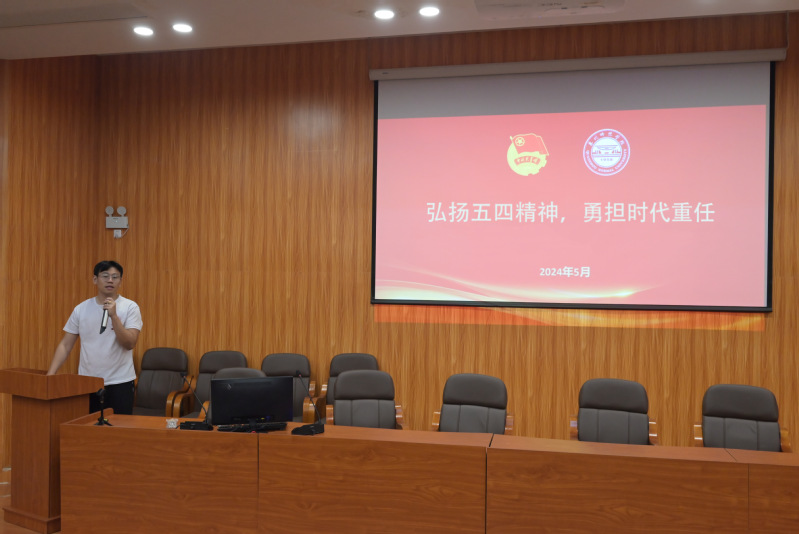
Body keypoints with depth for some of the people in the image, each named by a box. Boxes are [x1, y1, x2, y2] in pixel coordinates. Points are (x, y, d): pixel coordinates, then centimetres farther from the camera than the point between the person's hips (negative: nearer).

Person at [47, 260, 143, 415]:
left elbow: (129, 344, -15)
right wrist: (50, 375, -5)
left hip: (119, 383, -3)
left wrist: (113, 315, -24)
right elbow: (65, 345, 6)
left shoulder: (130, 307, -5)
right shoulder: (81, 309, 5)